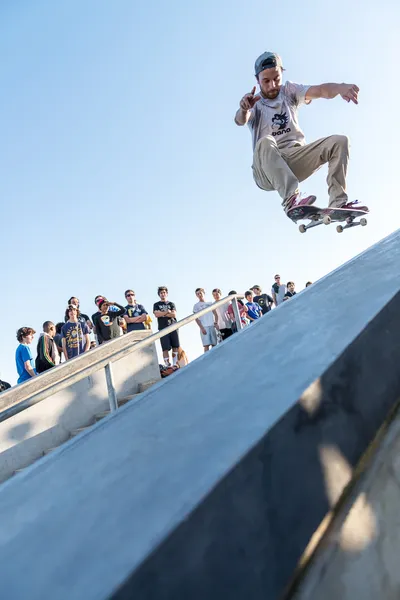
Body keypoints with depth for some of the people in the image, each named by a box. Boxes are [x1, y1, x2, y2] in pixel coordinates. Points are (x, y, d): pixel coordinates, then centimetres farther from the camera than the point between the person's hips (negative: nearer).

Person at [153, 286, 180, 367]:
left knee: (175, 347, -3)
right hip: (163, 329, -2)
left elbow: (174, 315, 1)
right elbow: (156, 314, -4)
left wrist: (162, 313, -3)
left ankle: (175, 364, 1)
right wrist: (168, 312, -2)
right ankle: (168, 365, -7)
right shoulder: (156, 305, 14)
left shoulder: (171, 304, 17)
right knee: (165, 348, -8)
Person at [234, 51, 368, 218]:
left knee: (339, 141, -11)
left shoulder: (289, 91, 11)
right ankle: (291, 199, -47)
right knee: (266, 142, -35)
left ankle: (338, 202, -21)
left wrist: (340, 87, -29)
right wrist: (243, 109, -44)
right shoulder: (254, 103, 3)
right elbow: (240, 120, -21)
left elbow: (320, 90, -7)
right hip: (267, 170, -4)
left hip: (296, 160, 4)